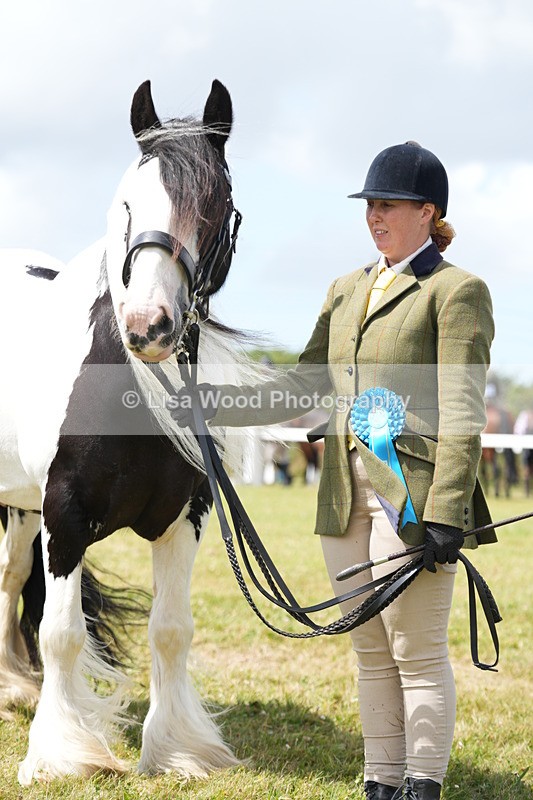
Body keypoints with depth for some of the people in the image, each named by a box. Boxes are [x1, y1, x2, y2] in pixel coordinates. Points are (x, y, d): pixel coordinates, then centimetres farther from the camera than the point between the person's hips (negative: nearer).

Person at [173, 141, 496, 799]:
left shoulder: (456, 292, -4)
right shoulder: (346, 291, 17)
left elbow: (461, 415, -11)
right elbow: (301, 389, 20)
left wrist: (446, 513, -19)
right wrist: (215, 404, 8)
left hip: (411, 494, -7)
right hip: (346, 496, 7)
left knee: (417, 651, -3)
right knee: (371, 652, 11)